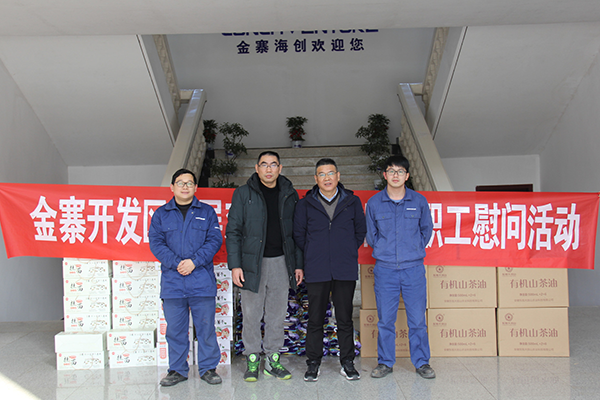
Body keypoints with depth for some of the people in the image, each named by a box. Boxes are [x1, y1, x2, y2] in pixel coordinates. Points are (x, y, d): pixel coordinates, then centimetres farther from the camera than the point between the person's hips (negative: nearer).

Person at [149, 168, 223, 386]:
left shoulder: (207, 212, 8)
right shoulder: (161, 214, 10)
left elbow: (215, 240, 0)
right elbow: (156, 243, 2)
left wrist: (194, 261, -13)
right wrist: (176, 263, -12)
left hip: (202, 281, -1)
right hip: (172, 282, 1)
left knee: (206, 326, 4)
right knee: (175, 328, 8)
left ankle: (208, 368, 18)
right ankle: (177, 370, 22)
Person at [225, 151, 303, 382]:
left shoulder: (290, 195, 8)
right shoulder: (243, 194, 1)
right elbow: (233, 231, -1)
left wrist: (298, 264, 6)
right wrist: (235, 265, -9)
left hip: (281, 262, 2)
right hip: (252, 262, -2)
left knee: (277, 313, 9)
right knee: (251, 313, 5)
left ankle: (273, 359, 23)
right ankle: (252, 360, 20)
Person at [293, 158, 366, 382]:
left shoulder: (352, 202, 6)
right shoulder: (305, 204, 3)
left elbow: (360, 231, 14)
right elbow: (298, 234, 10)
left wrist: (348, 252, 9)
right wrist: (312, 255, 8)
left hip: (345, 271, 1)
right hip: (316, 271, 0)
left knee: (345, 319, 8)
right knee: (315, 319, 6)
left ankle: (347, 363, 22)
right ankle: (313, 363, 20)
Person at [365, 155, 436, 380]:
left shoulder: (419, 201, 2)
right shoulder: (374, 203, 2)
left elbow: (427, 229, 14)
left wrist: (415, 249, 10)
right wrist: (384, 250, 10)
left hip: (414, 268, 0)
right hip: (385, 269, 0)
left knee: (417, 319, 6)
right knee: (385, 319, 7)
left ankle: (421, 362, 22)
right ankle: (385, 362, 22)